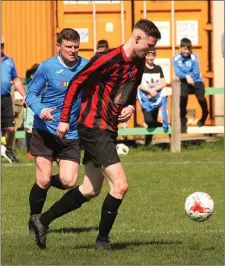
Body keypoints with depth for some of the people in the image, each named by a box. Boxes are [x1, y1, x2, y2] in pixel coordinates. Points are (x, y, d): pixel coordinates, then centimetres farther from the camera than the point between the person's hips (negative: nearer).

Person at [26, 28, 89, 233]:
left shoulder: (86, 66, 1)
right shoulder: (47, 67, -6)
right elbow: (31, 94, -1)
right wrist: (40, 110, -22)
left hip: (72, 134, 3)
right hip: (45, 131, -3)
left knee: (68, 181, -9)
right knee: (43, 180, -7)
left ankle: (46, 182, 27)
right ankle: (34, 220, 16)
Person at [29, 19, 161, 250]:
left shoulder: (137, 65, 9)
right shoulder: (108, 59, -18)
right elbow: (76, 83, -14)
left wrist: (130, 107, 2)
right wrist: (64, 119, -13)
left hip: (108, 131, 10)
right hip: (93, 128, -10)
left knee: (90, 190, 14)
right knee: (120, 185, -13)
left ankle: (42, 221, 25)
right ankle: (102, 239, 3)